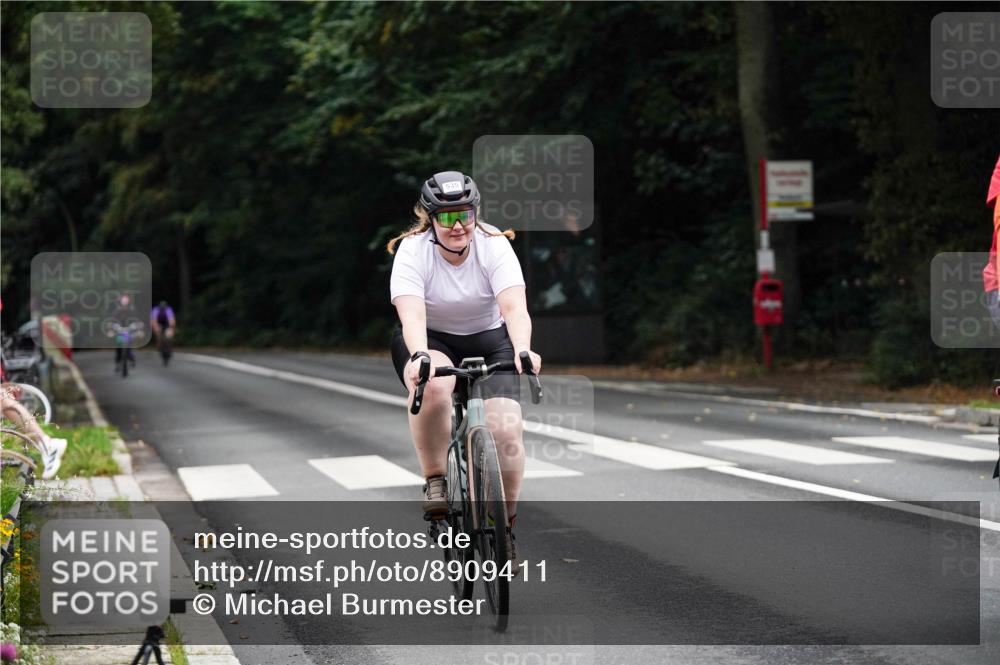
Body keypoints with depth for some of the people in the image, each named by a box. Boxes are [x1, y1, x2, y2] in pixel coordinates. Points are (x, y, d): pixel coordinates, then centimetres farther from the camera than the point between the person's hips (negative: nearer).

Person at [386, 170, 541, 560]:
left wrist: (522, 350, -51)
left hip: (488, 340, 1)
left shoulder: (495, 246, -18)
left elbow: (515, 307, -31)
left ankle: (505, 526, 2)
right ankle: (435, 481, -18)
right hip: (431, 341, -1)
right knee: (433, 385, -38)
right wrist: (419, 357, -54)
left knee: (505, 429, -19)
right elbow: (411, 314, -34)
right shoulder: (412, 251, -20)